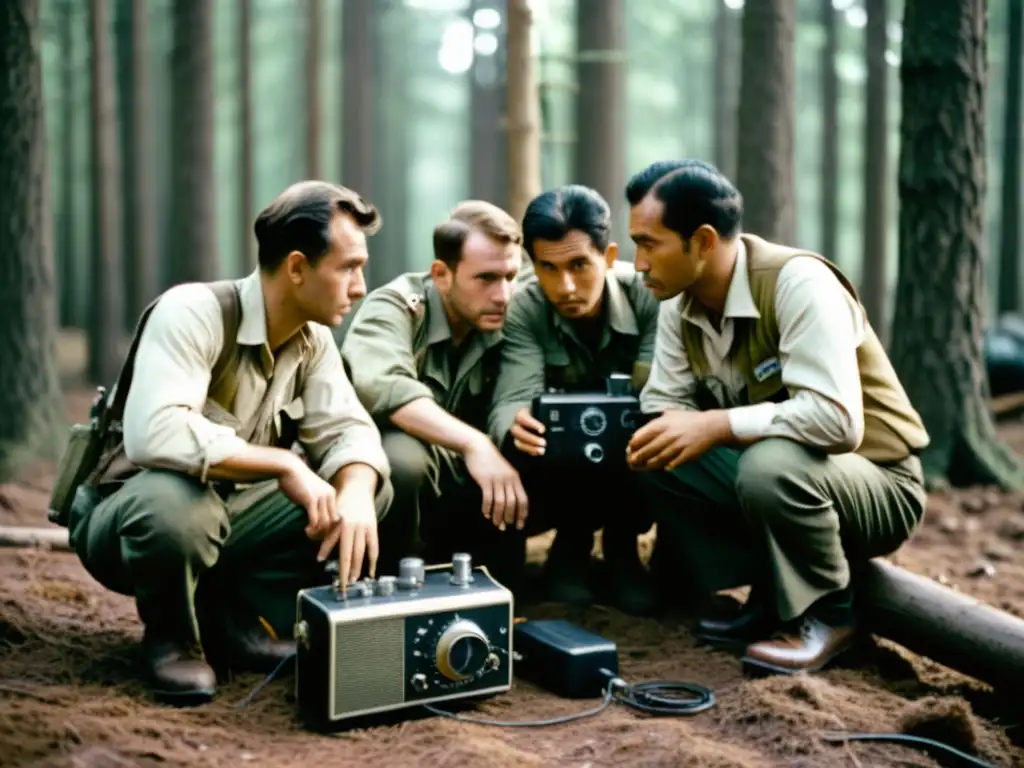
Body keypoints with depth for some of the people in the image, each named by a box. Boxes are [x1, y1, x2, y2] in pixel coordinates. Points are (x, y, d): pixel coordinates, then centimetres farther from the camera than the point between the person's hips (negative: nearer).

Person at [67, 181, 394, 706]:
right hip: (127, 516, -6)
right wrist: (284, 464, -34)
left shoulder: (314, 339, -3)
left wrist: (355, 496, -30)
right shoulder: (193, 312, -26)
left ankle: (238, 620, 1)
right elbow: (154, 435, -40)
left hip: (230, 514, 6)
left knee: (368, 488, -10)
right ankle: (172, 637, -8)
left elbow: (347, 428, -8)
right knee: (174, 499, -41)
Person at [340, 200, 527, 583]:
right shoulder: (395, 307, -17)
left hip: (456, 487, 5)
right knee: (403, 458, -36)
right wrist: (473, 443, -44)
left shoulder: (507, 324, -2)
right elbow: (381, 386, -36)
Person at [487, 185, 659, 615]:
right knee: (521, 446, -33)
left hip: (631, 464, 0)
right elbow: (510, 403, -30)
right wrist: (515, 425, -56)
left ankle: (622, 546, -1)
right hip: (560, 471, 0)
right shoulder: (523, 310, -19)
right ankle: (572, 542, 0)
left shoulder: (649, 296, -20)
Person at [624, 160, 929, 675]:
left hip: (875, 484, -7)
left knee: (771, 466, -37)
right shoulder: (679, 302, -3)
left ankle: (828, 612, -8)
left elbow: (837, 419, -34)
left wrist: (717, 426, -35)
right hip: (769, 472, 7)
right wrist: (655, 439, -24)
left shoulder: (797, 282, -26)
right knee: (653, 456, -11)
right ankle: (771, 598, 3)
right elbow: (664, 405, -2)